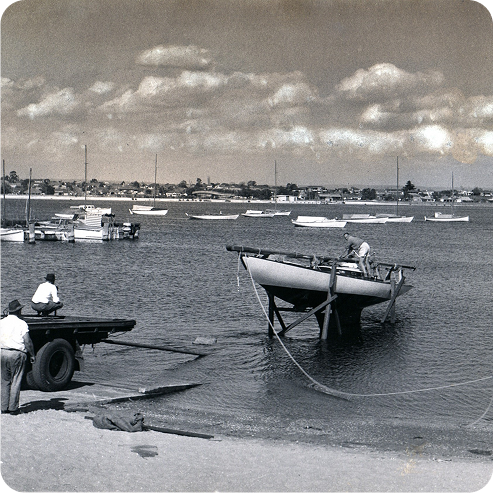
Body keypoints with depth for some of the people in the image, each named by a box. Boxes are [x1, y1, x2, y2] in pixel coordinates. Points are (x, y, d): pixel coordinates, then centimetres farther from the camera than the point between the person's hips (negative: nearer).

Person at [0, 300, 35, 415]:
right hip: (17, 354, -4)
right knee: (16, 381, 2)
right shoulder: (21, 323, -5)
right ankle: (13, 408, 1)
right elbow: (27, 342, -9)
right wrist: (32, 355, -1)